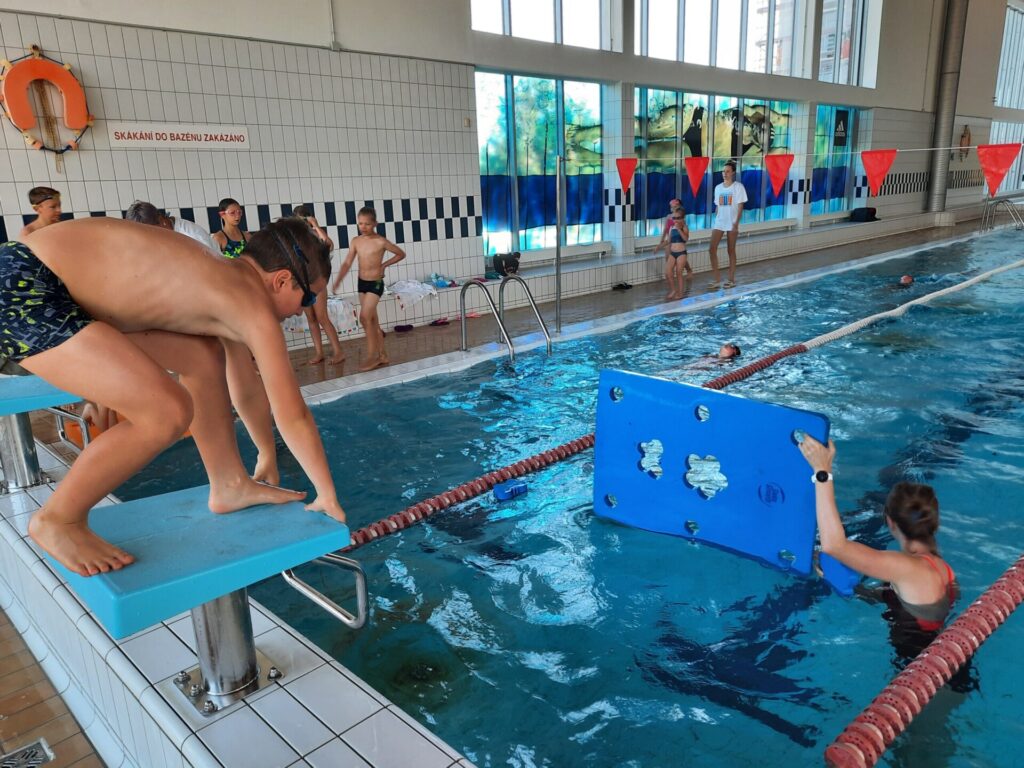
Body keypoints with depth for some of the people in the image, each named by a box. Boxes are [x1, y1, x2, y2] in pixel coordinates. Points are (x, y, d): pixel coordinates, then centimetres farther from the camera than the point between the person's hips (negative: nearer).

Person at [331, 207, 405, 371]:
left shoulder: (381, 242, -13)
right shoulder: (356, 241, 2)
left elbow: (401, 254, 0)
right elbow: (347, 263, -2)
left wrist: (384, 265, -4)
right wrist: (337, 282, -13)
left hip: (376, 283, -6)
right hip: (361, 283, 6)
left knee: (365, 317, -14)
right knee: (372, 320, 10)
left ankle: (372, 355, -4)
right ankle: (381, 355, 19)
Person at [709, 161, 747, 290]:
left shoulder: (738, 187, -5)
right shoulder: (718, 188, 10)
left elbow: (740, 206, -8)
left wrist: (736, 223, -17)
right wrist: (715, 221, 9)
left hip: (731, 223, -4)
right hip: (719, 222, 4)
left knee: (731, 251, 3)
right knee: (712, 250, -6)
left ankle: (731, 279, 12)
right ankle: (717, 278, 2)